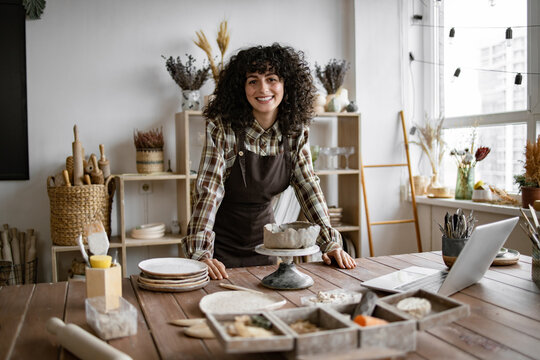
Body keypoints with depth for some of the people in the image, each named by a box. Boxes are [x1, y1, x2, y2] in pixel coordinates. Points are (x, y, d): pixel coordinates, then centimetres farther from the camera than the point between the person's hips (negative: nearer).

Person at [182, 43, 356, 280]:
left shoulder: (296, 131, -7)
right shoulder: (222, 128, -19)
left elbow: (308, 187, -4)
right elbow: (208, 190, -23)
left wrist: (330, 242, -11)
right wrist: (201, 253, -31)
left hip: (264, 242, 4)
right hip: (221, 243, -3)